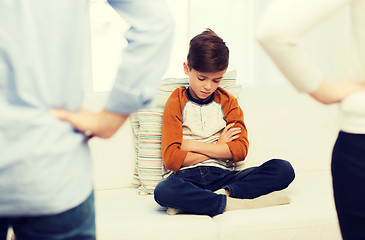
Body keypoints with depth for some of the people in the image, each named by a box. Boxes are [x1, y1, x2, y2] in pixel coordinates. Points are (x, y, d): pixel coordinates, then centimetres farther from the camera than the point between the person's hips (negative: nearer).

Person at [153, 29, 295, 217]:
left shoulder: (228, 103, 15)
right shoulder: (176, 103, 6)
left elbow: (240, 150, 0)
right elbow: (171, 159, -5)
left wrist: (191, 145, -5)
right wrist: (218, 148, -1)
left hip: (223, 175, 3)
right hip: (188, 176, -3)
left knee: (284, 169, -19)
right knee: (163, 191, -39)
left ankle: (223, 194, -29)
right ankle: (232, 204, -31)